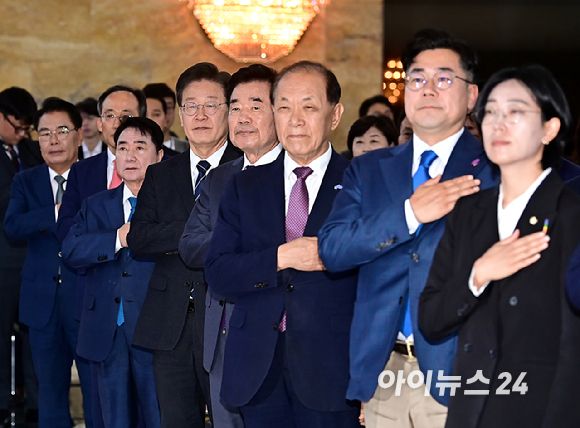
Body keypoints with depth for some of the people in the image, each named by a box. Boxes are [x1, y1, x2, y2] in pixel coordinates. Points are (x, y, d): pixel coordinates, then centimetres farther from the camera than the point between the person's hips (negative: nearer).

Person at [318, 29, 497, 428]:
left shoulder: (495, 169, -1)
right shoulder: (368, 169, 11)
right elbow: (331, 249, -5)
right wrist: (409, 213, -14)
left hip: (456, 369, -3)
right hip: (380, 368, 3)